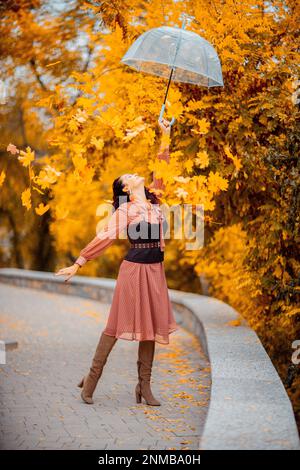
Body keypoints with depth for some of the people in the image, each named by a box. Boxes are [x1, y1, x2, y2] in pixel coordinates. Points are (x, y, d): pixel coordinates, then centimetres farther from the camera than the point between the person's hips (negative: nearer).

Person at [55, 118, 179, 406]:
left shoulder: (153, 199, 13)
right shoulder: (125, 209, -3)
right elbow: (105, 237, -8)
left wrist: (165, 138, 11)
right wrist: (78, 263, -14)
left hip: (155, 269, 6)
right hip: (134, 268, -6)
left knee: (150, 324, 5)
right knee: (120, 322, -5)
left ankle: (144, 385, 8)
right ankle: (92, 376, 4)